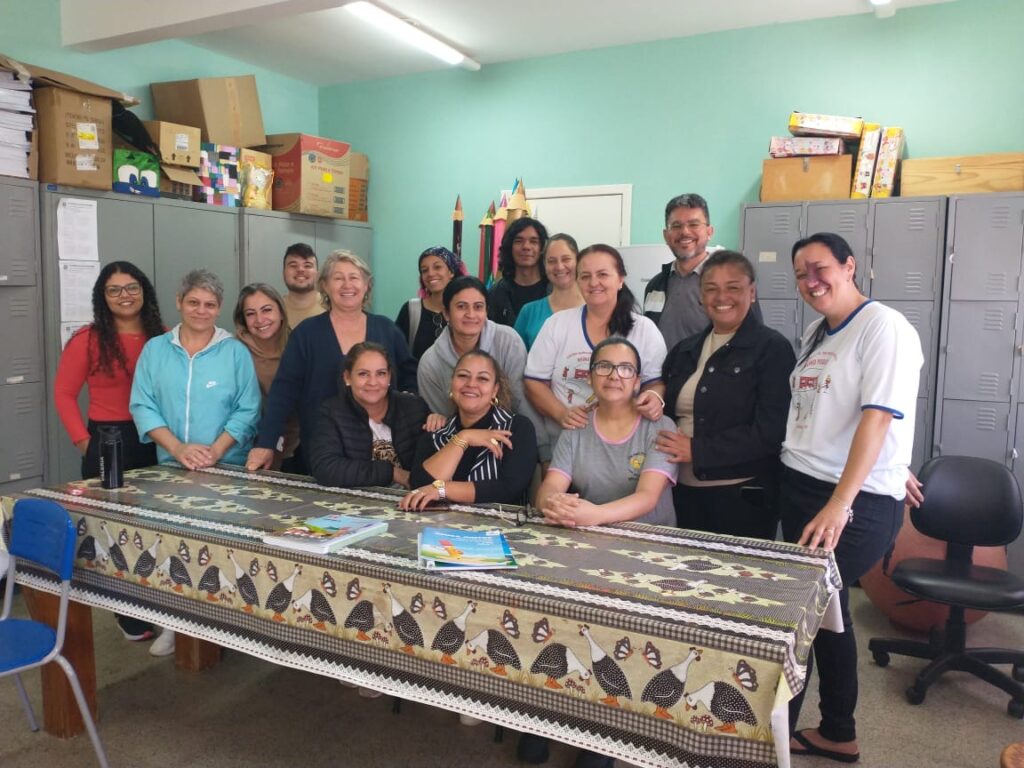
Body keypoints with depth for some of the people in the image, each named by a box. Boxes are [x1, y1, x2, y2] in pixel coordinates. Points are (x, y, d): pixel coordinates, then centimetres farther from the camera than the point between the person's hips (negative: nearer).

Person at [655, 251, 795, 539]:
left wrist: (697, 451, -16)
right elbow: (667, 411, 19)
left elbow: (770, 432, -15)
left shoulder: (773, 348, -6)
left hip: (742, 496, -5)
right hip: (684, 492, 6)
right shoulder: (685, 350, 13)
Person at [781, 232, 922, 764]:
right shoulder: (815, 334, 14)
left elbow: (877, 419, -21)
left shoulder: (883, 327, -12)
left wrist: (839, 505, -27)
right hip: (799, 487, 8)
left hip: (857, 502, -8)